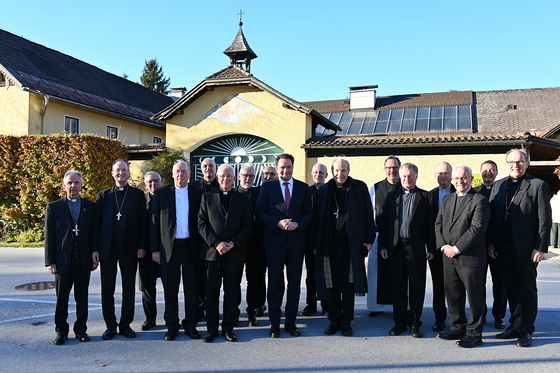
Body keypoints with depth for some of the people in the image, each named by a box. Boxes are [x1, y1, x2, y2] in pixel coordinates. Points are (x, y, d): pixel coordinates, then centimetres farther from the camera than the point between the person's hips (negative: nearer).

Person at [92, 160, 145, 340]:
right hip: (107, 249, 1)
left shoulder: (138, 194, 5)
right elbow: (97, 223, 4)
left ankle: (125, 325, 18)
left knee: (129, 289, 6)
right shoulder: (103, 195, 7)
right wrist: (95, 249, -3)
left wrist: (141, 246, -5)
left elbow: (142, 222, 3)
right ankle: (110, 325, 19)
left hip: (129, 249, -1)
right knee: (107, 289, 7)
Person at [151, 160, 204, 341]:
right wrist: (155, 249, -3)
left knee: (192, 289, 6)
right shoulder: (161, 193, 5)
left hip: (191, 246, 0)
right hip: (169, 246, 0)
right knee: (170, 289, 6)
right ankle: (172, 326, 18)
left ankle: (190, 325, 19)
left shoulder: (198, 194, 5)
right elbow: (154, 222, 3)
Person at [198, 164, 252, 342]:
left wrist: (232, 244, -10)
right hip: (212, 252, 0)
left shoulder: (243, 199, 9)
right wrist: (216, 243, -11)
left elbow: (247, 226, 4)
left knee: (231, 292, 5)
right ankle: (211, 329, 15)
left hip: (234, 253, 0)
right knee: (211, 292, 4)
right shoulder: (207, 197, 7)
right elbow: (202, 224, 1)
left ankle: (228, 328, 16)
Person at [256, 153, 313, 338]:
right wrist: (278, 223, -16)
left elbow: (308, 213, 6)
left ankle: (291, 322, 19)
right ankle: (274, 323, 15)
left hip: (296, 241, 2)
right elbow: (260, 212, -2)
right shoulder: (267, 187, 3)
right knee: (275, 284, 4)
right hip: (274, 241, -2)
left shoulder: (303, 188, 7)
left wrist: (297, 224, -13)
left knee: (294, 284, 8)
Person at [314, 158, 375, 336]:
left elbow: (368, 214, 3)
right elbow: (317, 218, 8)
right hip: (330, 244, 2)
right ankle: (334, 320, 19)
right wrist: (317, 244, 3)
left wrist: (369, 239, -3)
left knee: (349, 283, 5)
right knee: (332, 284, 7)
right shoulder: (323, 191, 7)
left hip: (352, 243, -2)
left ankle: (346, 322, 16)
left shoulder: (359, 188, 2)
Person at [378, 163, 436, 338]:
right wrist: (382, 246, 1)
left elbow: (431, 224, -1)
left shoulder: (426, 197, 2)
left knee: (417, 288, 5)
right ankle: (400, 322, 21)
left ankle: (415, 323, 17)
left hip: (416, 249, -2)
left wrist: (431, 248, -6)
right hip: (395, 247, 2)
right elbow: (384, 222, 8)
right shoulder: (392, 196, 10)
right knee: (398, 287, 9)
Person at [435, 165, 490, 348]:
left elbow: (477, 228, -15)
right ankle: (457, 328, 28)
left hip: (471, 258, -6)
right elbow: (438, 224, 11)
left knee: (475, 297, 3)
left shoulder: (480, 200, -7)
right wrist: (443, 246, -4)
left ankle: (474, 333, 14)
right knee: (453, 295, 14)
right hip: (449, 257, 6)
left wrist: (457, 248, -15)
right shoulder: (447, 200, 15)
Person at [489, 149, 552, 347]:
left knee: (528, 290, 6)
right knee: (512, 290, 12)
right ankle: (515, 326, 23)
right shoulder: (498, 186, 10)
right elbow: (492, 217, 11)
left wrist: (541, 248, -12)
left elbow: (544, 220, -7)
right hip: (504, 248, 5)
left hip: (526, 249, -4)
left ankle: (526, 331, 15)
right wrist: (492, 243, 4)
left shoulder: (538, 186, -4)